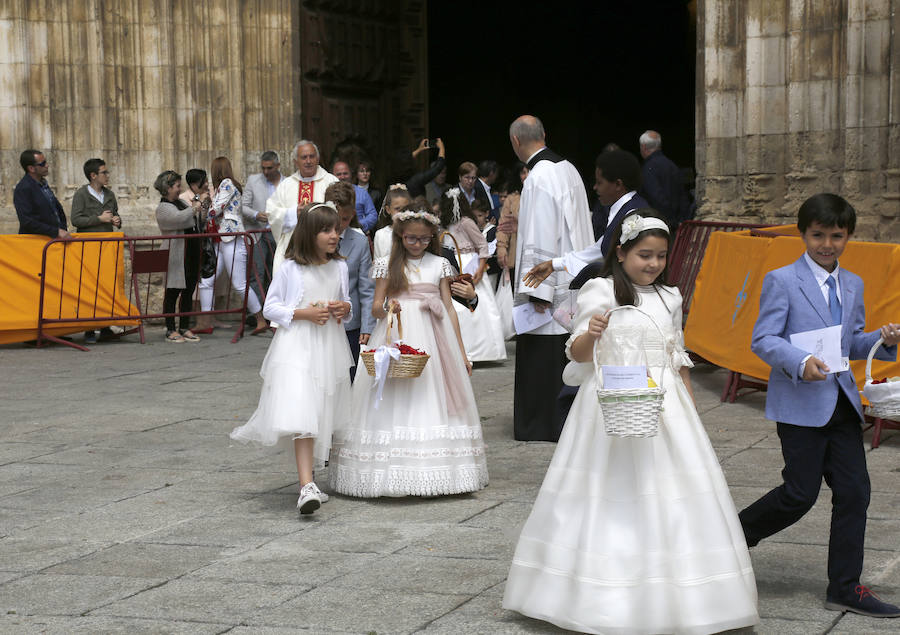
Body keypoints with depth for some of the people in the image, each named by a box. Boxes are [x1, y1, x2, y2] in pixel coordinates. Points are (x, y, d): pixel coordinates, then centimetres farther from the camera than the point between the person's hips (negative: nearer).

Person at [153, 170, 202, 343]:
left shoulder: (181, 202, 17)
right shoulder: (163, 208, -8)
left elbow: (196, 222, 26)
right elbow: (180, 218, -26)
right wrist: (196, 207, -15)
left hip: (192, 253, 8)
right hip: (176, 256, -8)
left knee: (188, 291, 9)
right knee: (172, 292, -2)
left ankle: (185, 327, 16)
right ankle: (170, 330, 3)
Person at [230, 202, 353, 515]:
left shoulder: (340, 267, 9)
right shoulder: (290, 268, -5)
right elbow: (270, 307, -2)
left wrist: (345, 309, -1)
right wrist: (303, 314, -15)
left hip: (329, 347, 6)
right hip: (297, 347, -5)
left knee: (323, 418, 11)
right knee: (302, 416, -18)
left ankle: (309, 480, 28)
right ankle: (307, 486, -24)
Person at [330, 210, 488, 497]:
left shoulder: (440, 265, 10)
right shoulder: (387, 265, 6)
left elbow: (449, 307, 11)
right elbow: (375, 306, 5)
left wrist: (461, 351, 7)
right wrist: (386, 308, -20)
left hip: (432, 339, 1)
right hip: (397, 338, -1)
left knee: (432, 398, -2)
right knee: (394, 405, -7)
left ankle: (435, 473, 2)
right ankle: (394, 471, -6)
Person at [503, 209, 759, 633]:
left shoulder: (668, 298, 14)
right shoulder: (601, 291, -2)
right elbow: (578, 353, -8)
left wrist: (690, 409, 14)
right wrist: (590, 334, -30)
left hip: (663, 405, 5)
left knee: (671, 495, 0)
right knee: (612, 498, -4)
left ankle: (675, 598, 9)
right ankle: (603, 600, 5)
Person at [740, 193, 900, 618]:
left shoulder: (853, 285, 14)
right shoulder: (781, 281, -6)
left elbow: (854, 343, 18)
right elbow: (763, 340, -12)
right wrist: (800, 364, -28)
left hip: (842, 402, 6)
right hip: (799, 403, -6)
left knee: (854, 491, 3)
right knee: (801, 493, -4)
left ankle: (845, 588, 11)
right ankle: (735, 534, 20)